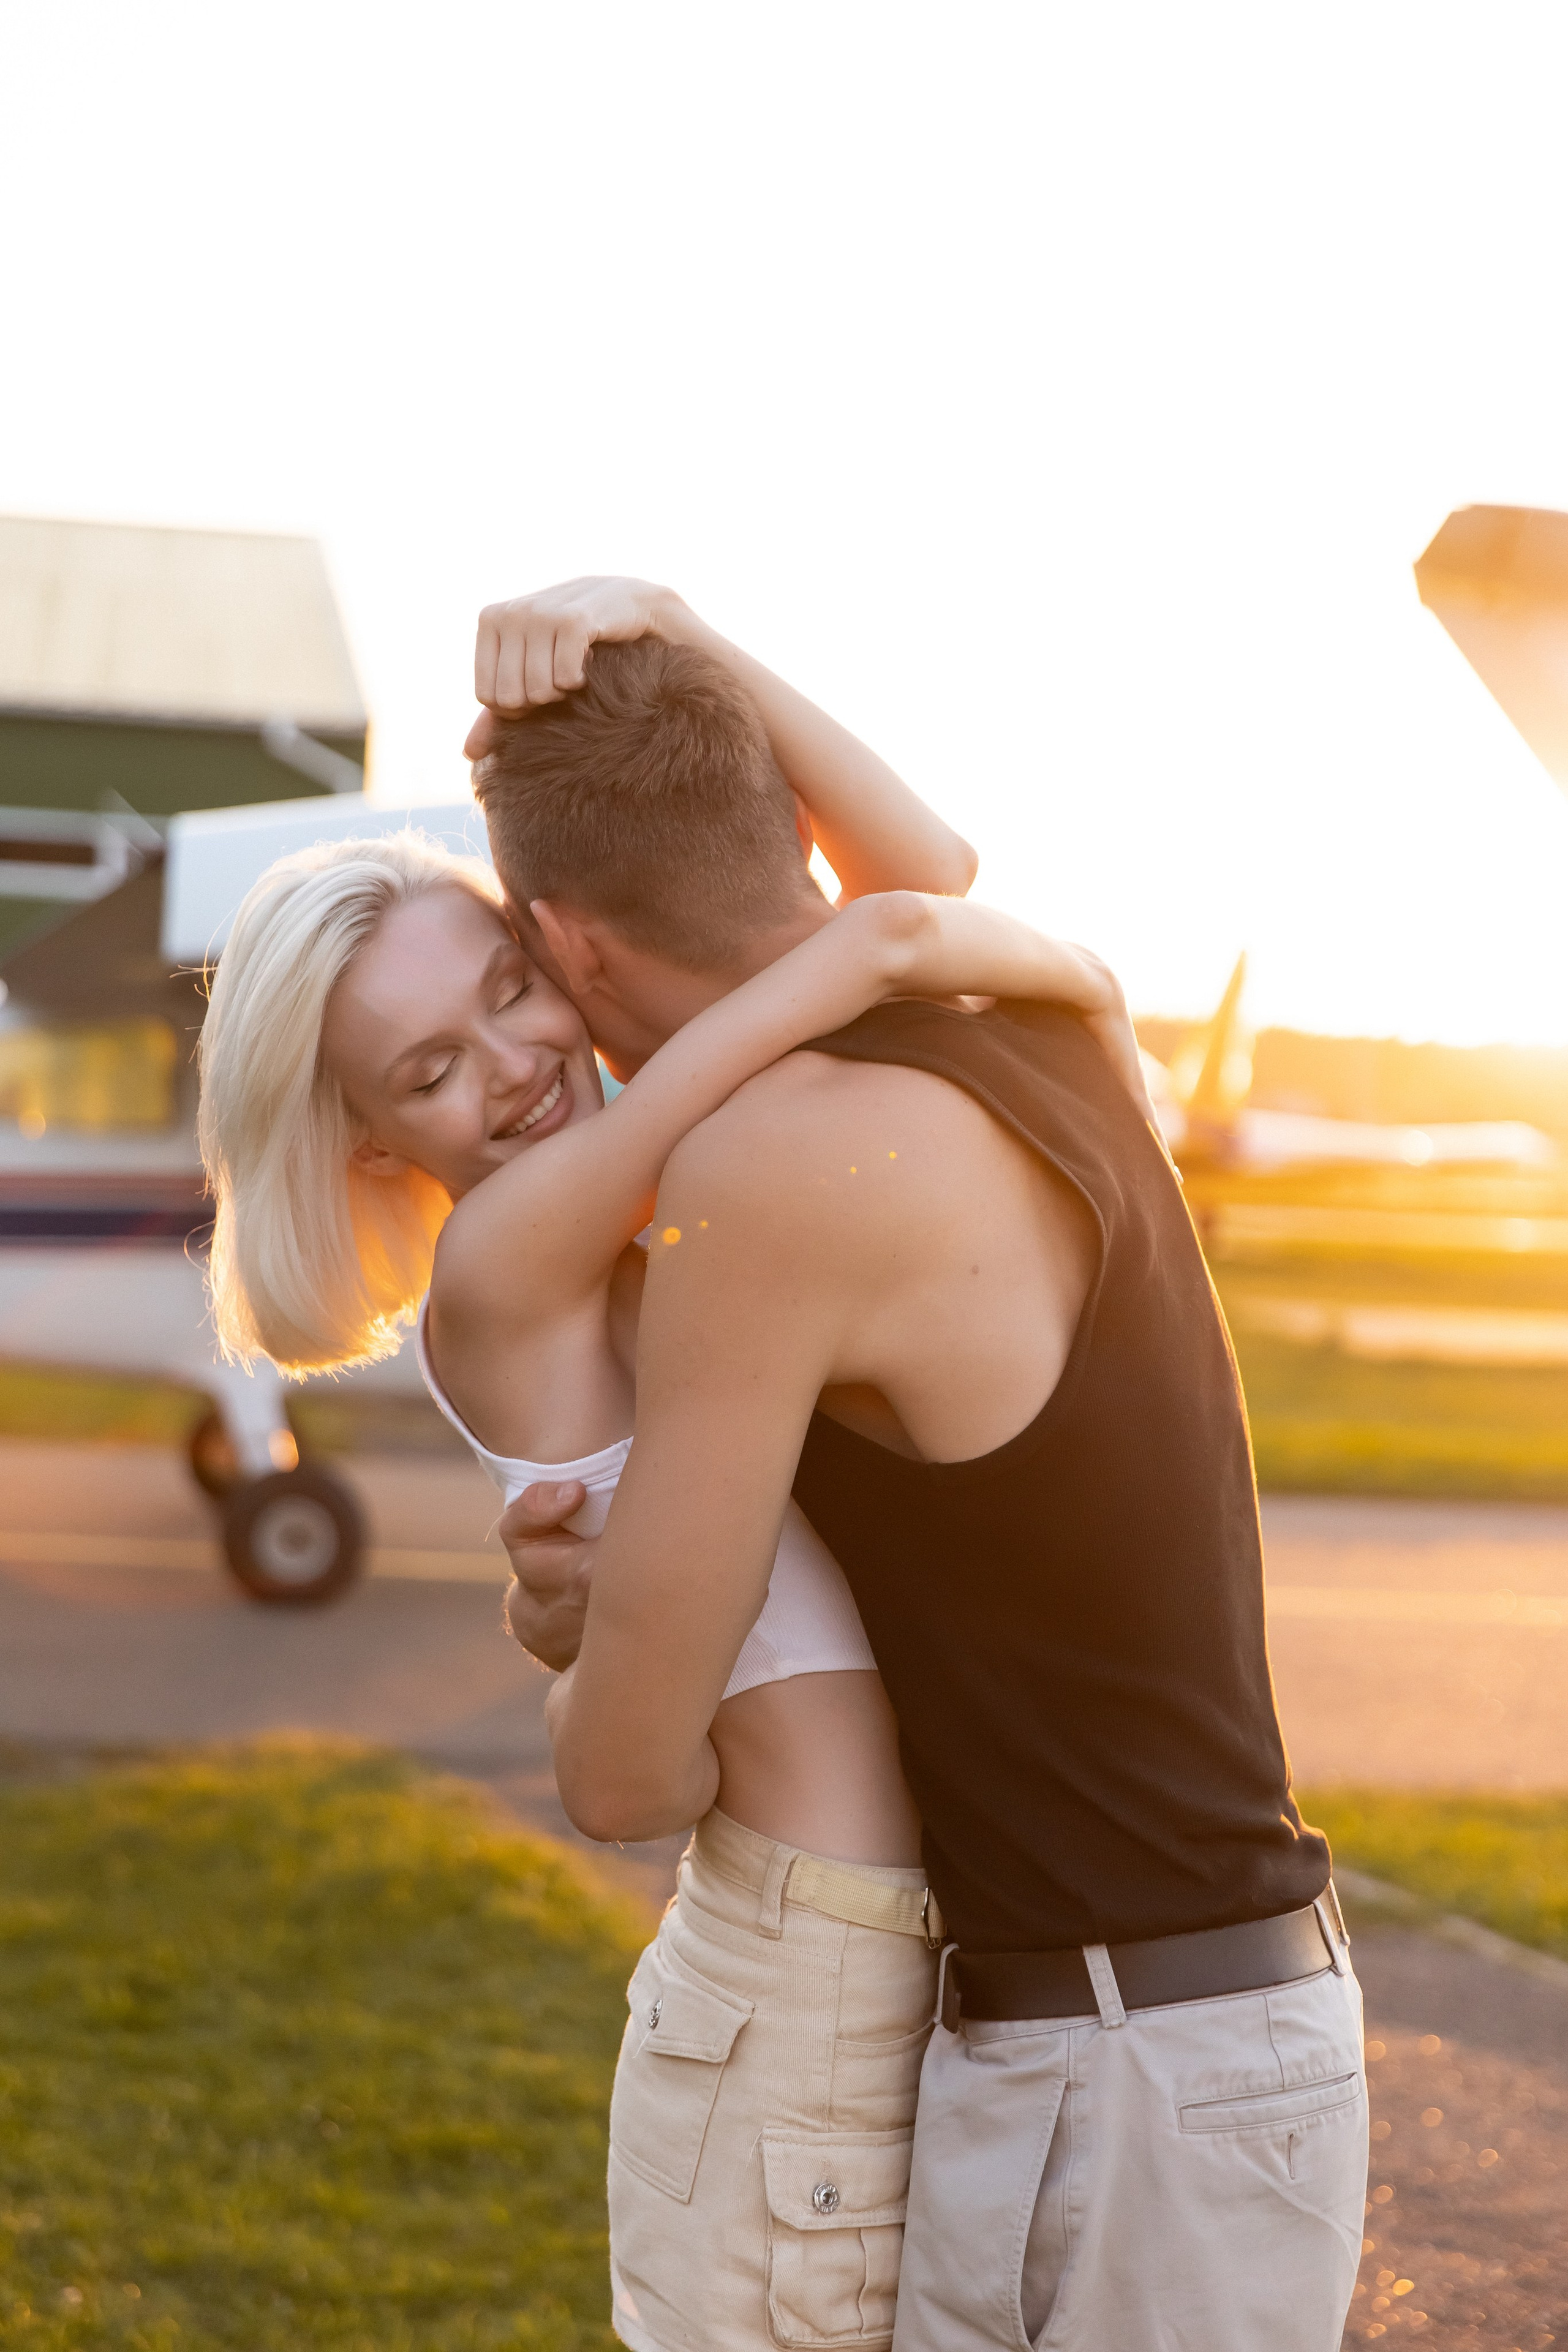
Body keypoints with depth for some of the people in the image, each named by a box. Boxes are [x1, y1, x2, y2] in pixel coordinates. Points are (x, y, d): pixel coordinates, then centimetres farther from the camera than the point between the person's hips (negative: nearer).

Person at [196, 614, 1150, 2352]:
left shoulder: (679, 1217, 10)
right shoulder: (495, 1265, -12)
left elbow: (927, 868, 6)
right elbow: (882, 941, -19)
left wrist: (679, 646, -2)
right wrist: (1089, 987, 1)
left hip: (925, 1990, 8)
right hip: (797, 2026, -8)